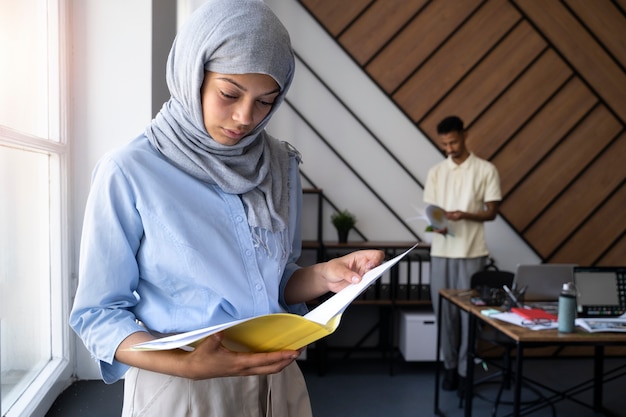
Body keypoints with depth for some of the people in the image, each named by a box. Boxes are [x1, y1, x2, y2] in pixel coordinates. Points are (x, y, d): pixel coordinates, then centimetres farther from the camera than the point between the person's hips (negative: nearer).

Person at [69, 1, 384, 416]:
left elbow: (275, 283, 8)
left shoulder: (280, 164, -2)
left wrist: (323, 276, -13)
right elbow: (97, 314, -10)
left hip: (276, 381, 5)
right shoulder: (129, 171, -15)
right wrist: (184, 363, -26)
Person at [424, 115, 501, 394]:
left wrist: (464, 215, -20)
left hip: (472, 252, -2)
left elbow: (491, 212, -2)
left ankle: (465, 370, 14)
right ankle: (450, 365, 21)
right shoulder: (436, 172, 8)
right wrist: (436, 224, -15)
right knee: (444, 311, 7)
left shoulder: (486, 170, -1)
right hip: (441, 252, 3)